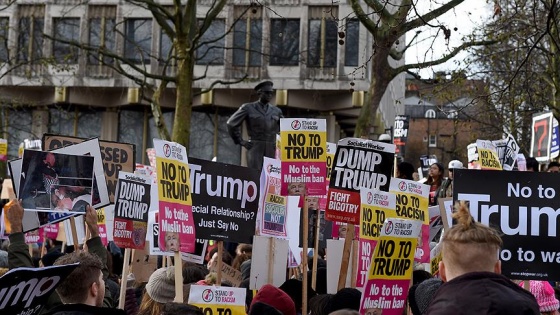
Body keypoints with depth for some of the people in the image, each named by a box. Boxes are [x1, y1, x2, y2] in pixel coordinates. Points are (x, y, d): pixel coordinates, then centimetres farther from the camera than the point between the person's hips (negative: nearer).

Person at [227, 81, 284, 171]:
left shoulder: (276, 111, 15)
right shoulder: (248, 108, 6)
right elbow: (231, 123, 5)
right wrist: (241, 141, 1)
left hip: (272, 149, 3)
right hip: (255, 147, -3)